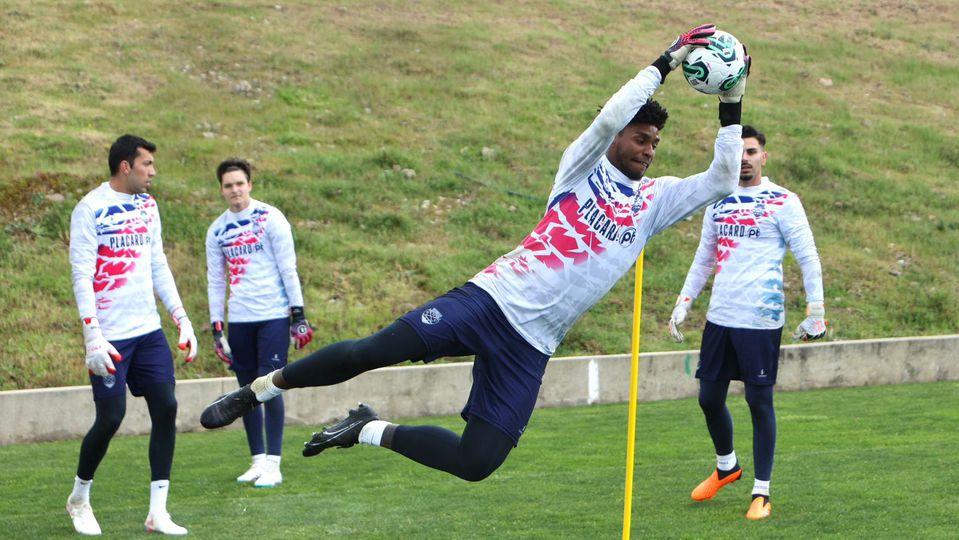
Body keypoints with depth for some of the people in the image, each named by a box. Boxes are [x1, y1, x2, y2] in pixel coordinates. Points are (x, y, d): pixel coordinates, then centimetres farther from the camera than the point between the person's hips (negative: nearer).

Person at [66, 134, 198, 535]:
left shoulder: (147, 205, 11)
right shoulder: (90, 209, -10)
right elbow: (81, 277, -13)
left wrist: (182, 319, 10)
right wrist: (93, 338, -19)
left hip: (148, 331, 6)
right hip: (111, 336, -6)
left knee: (165, 407, -2)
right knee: (110, 418, -5)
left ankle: (158, 513, 3)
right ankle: (79, 498, 20)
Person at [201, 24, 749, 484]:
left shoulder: (656, 200, 14)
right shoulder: (584, 167, 6)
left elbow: (723, 180, 2)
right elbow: (611, 117, -13)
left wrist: (731, 108, -3)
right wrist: (665, 63, -10)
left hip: (531, 345, 3)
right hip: (494, 298, -3)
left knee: (477, 462, -10)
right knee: (370, 352, -21)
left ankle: (371, 431, 12)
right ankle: (256, 391, 1)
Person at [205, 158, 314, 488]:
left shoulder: (270, 218, -3)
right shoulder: (217, 231, 10)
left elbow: (288, 268, -4)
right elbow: (215, 281, 14)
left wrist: (298, 312, -8)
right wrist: (216, 328, 9)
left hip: (273, 316, -4)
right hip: (239, 320, 5)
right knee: (248, 390, 6)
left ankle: (273, 464, -6)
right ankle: (258, 460, 13)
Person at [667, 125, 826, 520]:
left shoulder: (782, 202, -3)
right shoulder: (718, 202, 13)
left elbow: (808, 257, -5)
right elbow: (703, 257, 22)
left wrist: (815, 312, -11)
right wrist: (683, 303, 17)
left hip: (760, 321, -5)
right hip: (719, 318, 5)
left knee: (759, 401, -3)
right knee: (709, 398, 10)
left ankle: (762, 493, 6)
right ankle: (726, 467, 35)